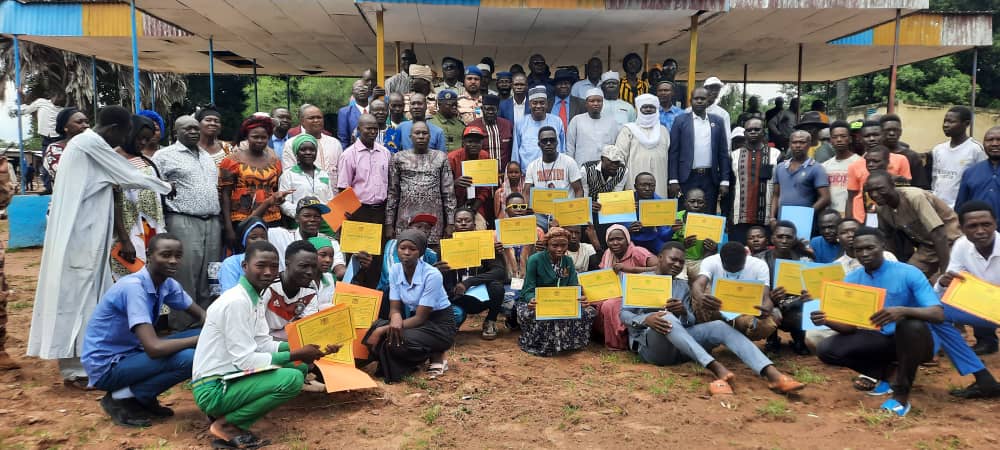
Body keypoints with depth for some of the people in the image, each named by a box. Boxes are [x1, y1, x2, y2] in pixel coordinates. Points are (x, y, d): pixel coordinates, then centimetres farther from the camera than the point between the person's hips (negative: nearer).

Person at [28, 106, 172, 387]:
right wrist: (166, 187, 6)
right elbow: (130, 177, -8)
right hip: (78, 236, -10)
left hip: (85, 234, 10)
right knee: (77, 295, -5)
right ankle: (75, 368, 1)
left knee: (87, 295, 12)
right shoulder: (91, 143, -12)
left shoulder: (88, 144, 17)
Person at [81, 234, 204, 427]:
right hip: (106, 366, -8)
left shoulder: (168, 284, -2)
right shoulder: (133, 287, -26)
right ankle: (121, 399, -6)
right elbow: (154, 348, -34)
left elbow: (202, 315, 10)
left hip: (132, 352, 9)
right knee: (188, 358, -27)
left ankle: (143, 400, 5)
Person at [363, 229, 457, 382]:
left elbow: (420, 318, -22)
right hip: (416, 319, 6)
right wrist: (395, 320, -30)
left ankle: (435, 356, -2)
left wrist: (383, 330, -28)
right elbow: (395, 308, -4)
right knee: (375, 328, -20)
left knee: (394, 342, -30)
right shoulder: (395, 270, -5)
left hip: (440, 324, -6)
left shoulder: (432, 275, -23)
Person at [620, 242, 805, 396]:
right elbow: (624, 315, -3)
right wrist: (645, 319, -25)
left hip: (680, 344, 5)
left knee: (719, 326, -21)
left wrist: (683, 312, -12)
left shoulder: (683, 288, 22)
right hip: (650, 345, -5)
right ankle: (716, 368, -53)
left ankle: (772, 374, -40)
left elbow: (691, 322, 13)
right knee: (666, 317, -37)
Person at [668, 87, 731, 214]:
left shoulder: (718, 121, 8)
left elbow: (723, 153, 7)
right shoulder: (680, 120, 2)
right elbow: (673, 152, 0)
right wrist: (673, 180, -7)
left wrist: (724, 181, 1)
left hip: (710, 178, 2)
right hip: (687, 178, -2)